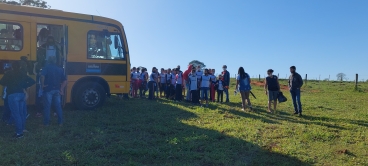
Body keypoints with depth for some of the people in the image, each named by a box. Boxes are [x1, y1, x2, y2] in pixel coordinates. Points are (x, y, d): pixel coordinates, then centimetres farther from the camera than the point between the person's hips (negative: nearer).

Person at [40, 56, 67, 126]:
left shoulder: (46, 67, -2)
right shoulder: (59, 69, 10)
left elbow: (42, 76, -22)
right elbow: (64, 81, 6)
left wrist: (42, 84, -10)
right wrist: (61, 89, 9)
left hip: (48, 89, -4)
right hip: (57, 90, 4)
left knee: (47, 106, 3)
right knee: (58, 106, 9)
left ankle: (46, 122, 8)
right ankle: (60, 122, 13)